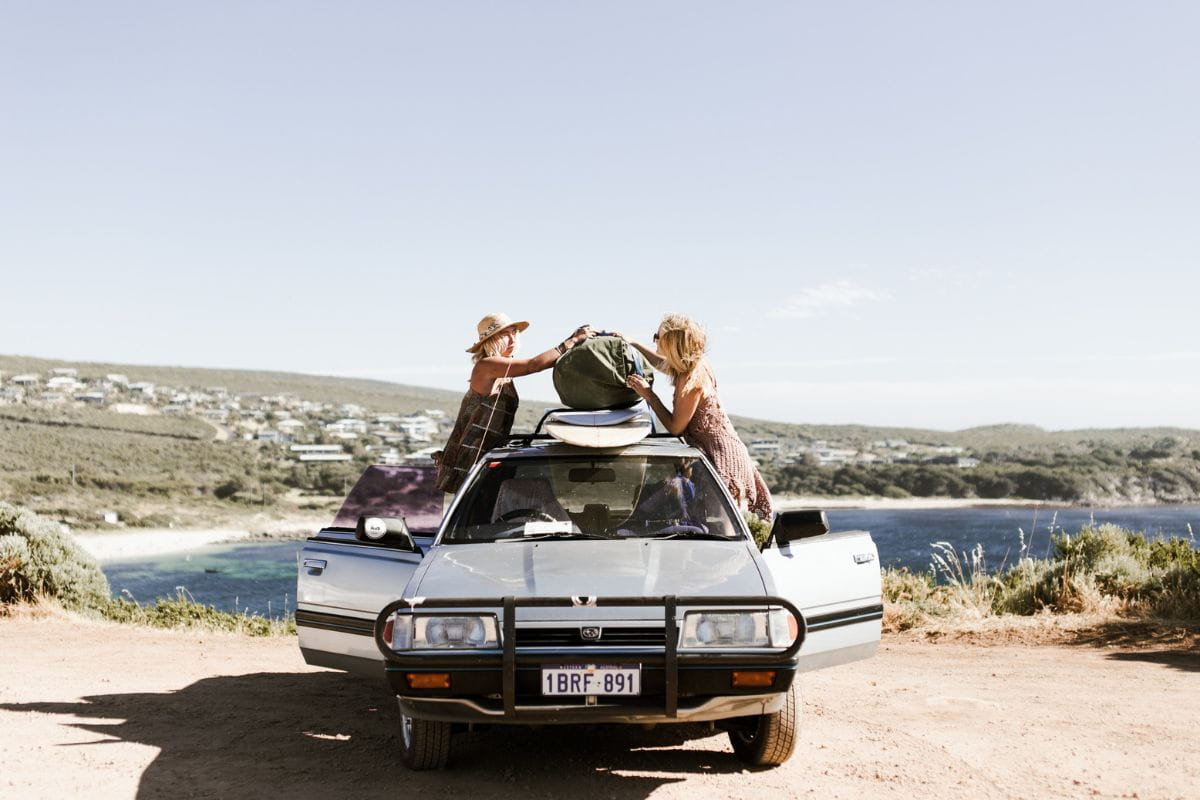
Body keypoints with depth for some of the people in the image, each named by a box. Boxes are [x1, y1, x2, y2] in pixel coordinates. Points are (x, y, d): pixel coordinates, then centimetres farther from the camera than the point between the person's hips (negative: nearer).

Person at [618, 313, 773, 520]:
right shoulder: (694, 366, 6)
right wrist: (633, 343, 31)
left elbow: (676, 427, -14)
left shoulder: (692, 379, -21)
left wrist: (648, 394, -9)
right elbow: (661, 363, 32)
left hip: (722, 456, -10)